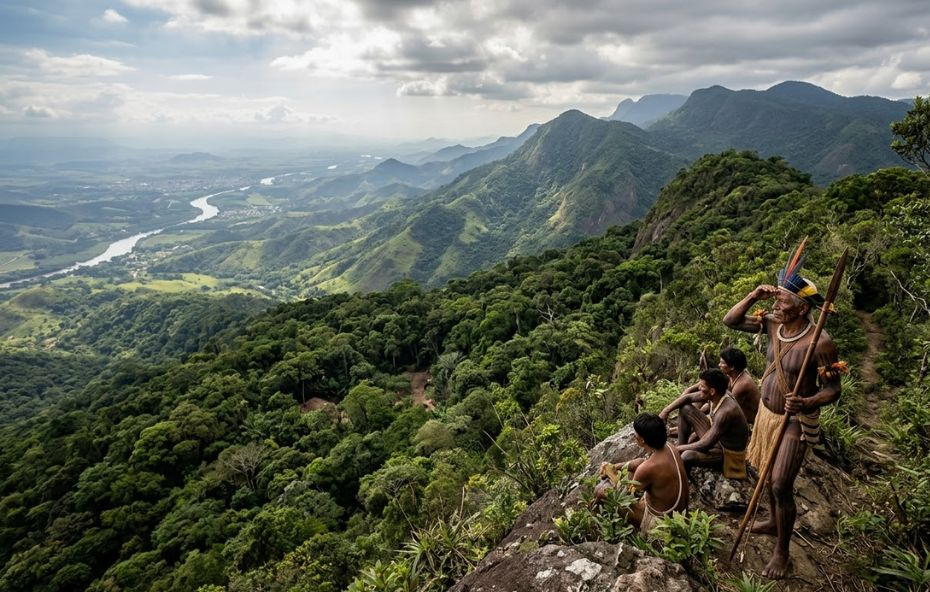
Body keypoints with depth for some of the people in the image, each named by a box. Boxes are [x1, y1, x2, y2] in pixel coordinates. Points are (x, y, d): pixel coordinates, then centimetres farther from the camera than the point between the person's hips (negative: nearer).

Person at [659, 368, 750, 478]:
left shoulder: (726, 411, -36)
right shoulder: (715, 396, -13)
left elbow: (705, 445, -33)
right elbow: (687, 397, 5)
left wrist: (678, 449, -22)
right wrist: (665, 411, -6)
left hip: (728, 453, -8)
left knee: (687, 456, -35)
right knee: (685, 409, 2)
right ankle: (681, 447, 8)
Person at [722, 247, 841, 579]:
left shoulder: (819, 342, -25)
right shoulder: (774, 324, -7)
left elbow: (833, 390, -19)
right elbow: (730, 321, -3)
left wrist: (806, 404, -38)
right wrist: (753, 296, -14)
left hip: (796, 421, -7)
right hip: (767, 411, 7)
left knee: (781, 486, -2)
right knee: (768, 474, 22)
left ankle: (782, 552, 18)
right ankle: (774, 522, 47)